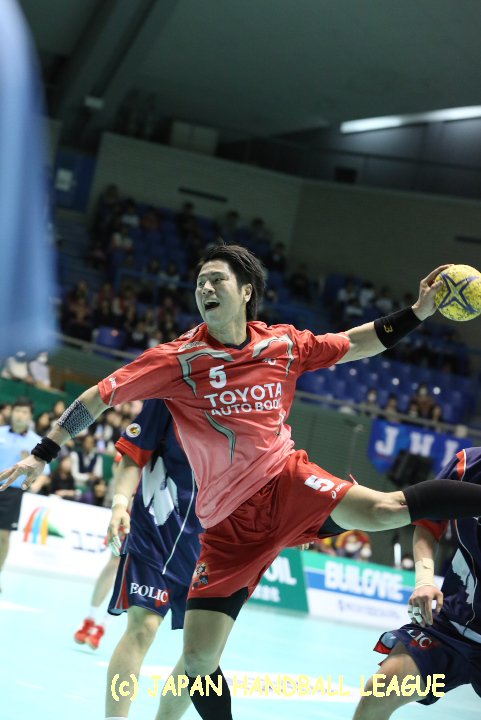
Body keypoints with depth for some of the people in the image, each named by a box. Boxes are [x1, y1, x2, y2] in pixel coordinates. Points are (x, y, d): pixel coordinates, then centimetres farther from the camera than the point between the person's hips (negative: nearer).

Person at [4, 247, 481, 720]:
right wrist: (42, 454, -4)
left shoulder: (283, 344, 0)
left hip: (286, 482, 1)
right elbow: (98, 397, -3)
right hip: (228, 520, -1)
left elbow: (355, 345, 15)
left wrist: (418, 312, 6)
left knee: (383, 509, -28)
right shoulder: (178, 359, -9)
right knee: (198, 660, -5)